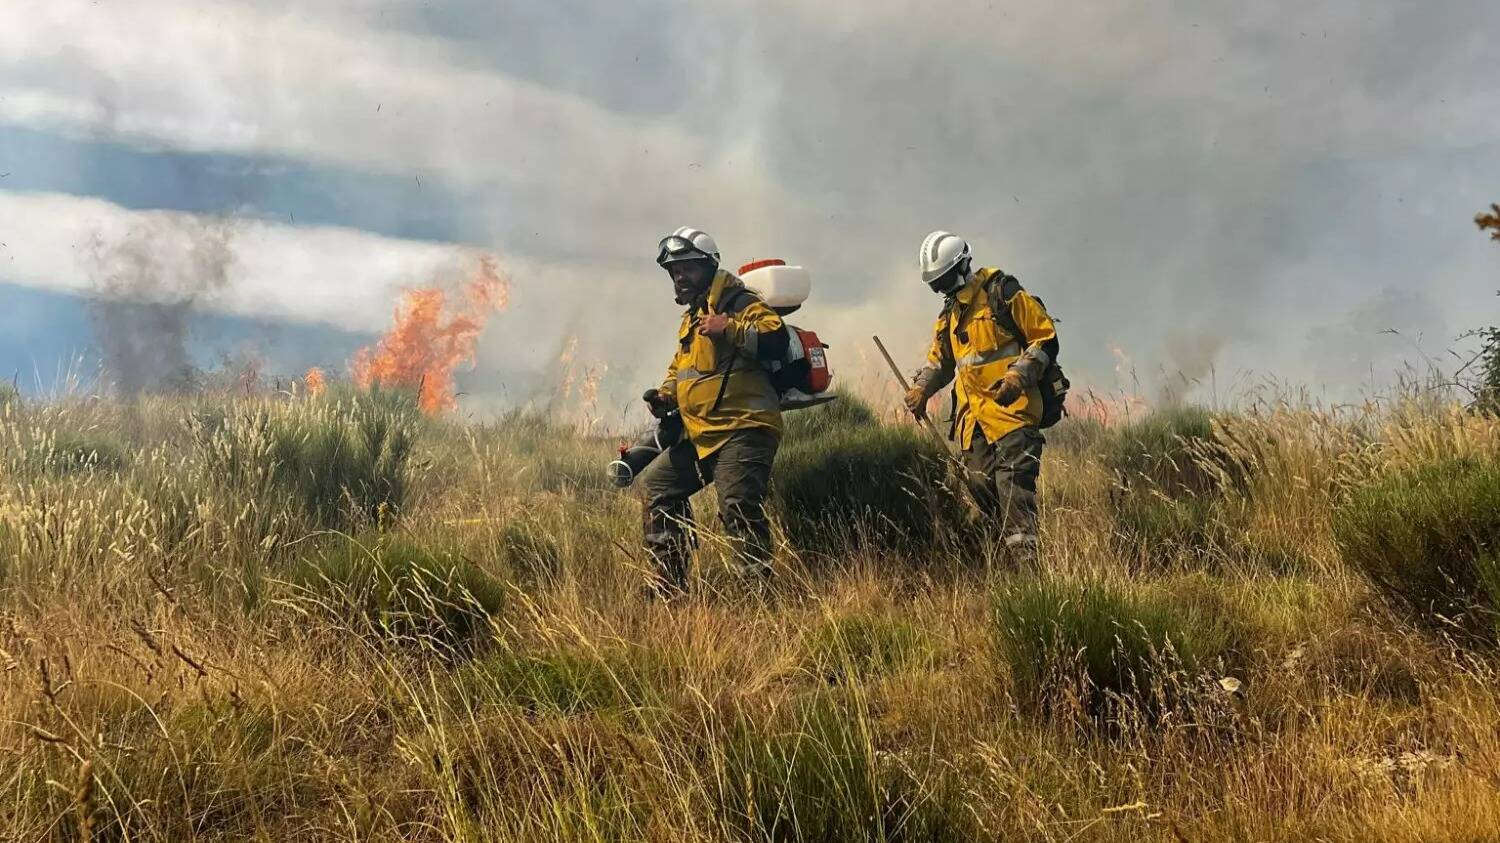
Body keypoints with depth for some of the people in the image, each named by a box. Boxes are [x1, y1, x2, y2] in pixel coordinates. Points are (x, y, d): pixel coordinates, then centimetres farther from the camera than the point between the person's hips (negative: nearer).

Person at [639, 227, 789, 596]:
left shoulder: (740, 303, -6)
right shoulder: (692, 317, 24)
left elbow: (776, 340, -20)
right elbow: (680, 366, 35)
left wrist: (728, 328, -25)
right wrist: (665, 394, 17)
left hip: (743, 430, -10)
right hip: (700, 435, 10)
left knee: (738, 507, -22)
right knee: (657, 485, 15)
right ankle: (670, 580, 17)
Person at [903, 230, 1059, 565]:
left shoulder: (1002, 293, -4)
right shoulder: (950, 314, 20)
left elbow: (1046, 340, -5)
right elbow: (939, 359, 32)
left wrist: (1019, 376, -18)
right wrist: (921, 388, 13)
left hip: (1010, 409, -8)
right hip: (972, 418, 8)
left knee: (1012, 486, -18)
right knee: (983, 489, 1)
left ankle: (1026, 560, -24)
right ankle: (1013, 561, 8)